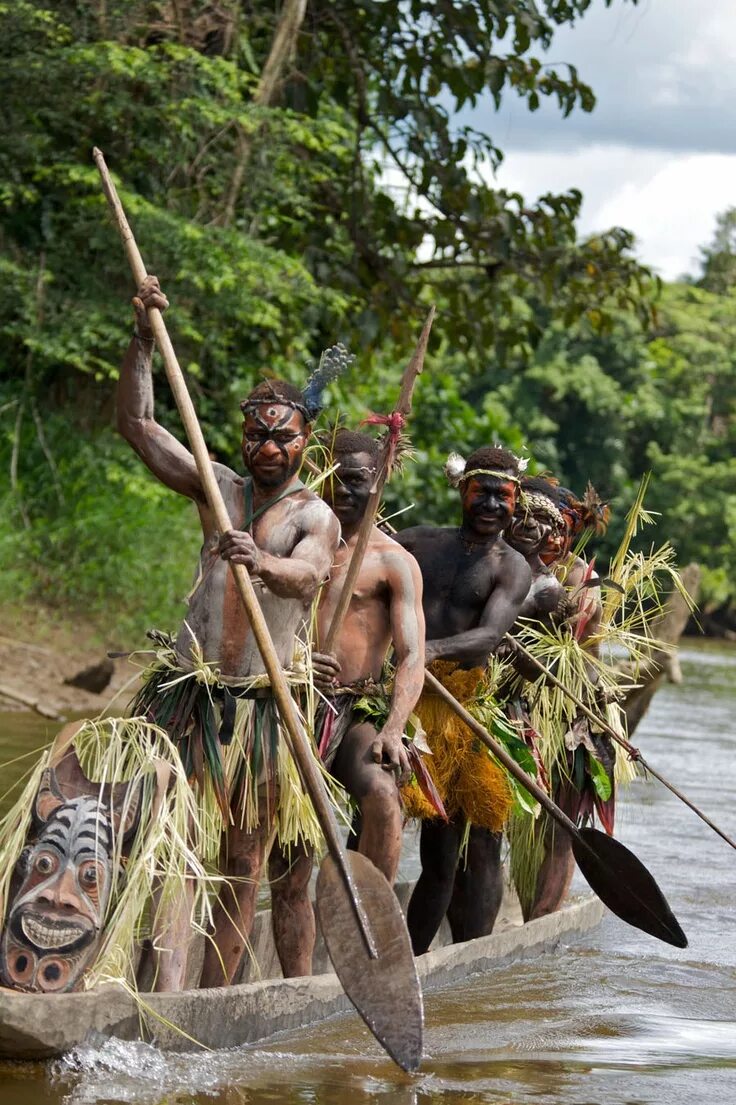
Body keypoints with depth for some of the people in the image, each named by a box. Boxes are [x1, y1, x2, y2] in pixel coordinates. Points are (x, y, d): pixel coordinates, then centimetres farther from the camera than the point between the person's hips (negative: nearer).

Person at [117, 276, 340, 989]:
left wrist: (264, 564, -45)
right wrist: (143, 339, -5)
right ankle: (168, 991, -24)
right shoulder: (217, 488, 11)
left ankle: (213, 998, 10)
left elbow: (308, 575, -23)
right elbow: (135, 423, 7)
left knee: (242, 862, 3)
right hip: (185, 690, 2)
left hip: (259, 706, -1)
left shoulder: (315, 516, 0)